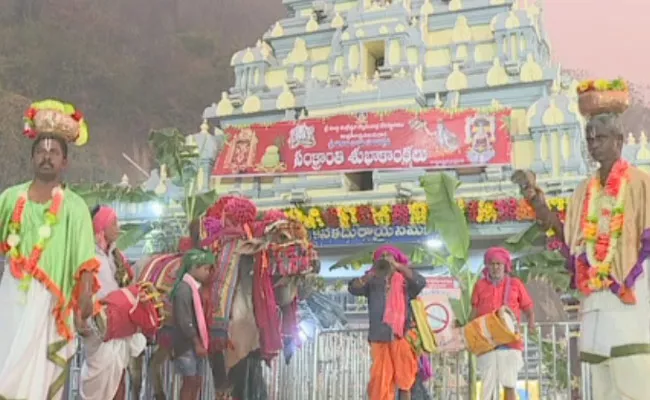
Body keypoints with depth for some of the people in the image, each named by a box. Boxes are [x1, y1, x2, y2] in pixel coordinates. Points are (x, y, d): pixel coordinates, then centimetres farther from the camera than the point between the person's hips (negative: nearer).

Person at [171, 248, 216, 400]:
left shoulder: (194, 287, 11)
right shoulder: (184, 288, -18)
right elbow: (184, 321, -21)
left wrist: (200, 343, 14)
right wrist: (197, 344, -18)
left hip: (196, 344, 9)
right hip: (187, 345, -9)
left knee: (196, 382, 12)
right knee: (190, 382, -2)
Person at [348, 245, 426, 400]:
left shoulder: (405, 280, 9)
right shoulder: (373, 281, 10)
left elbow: (421, 282, -10)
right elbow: (353, 288, -3)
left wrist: (398, 266, -15)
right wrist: (371, 273, -16)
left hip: (402, 337, 0)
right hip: (380, 338, 0)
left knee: (404, 380, 4)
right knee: (380, 381, -1)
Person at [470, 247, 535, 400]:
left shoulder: (515, 284, 6)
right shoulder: (480, 285, 9)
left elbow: (529, 309, 8)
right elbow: (475, 313, 15)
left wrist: (531, 323, -11)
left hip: (510, 342, -1)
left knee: (509, 384, 0)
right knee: (488, 383, -1)